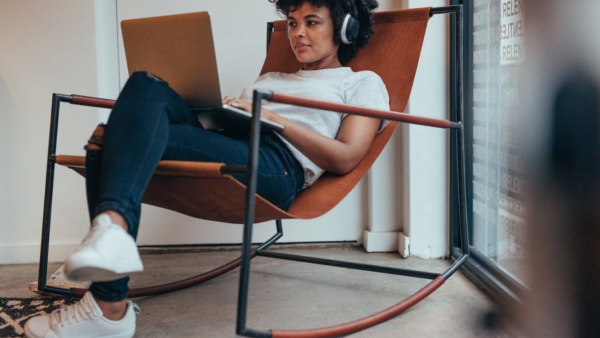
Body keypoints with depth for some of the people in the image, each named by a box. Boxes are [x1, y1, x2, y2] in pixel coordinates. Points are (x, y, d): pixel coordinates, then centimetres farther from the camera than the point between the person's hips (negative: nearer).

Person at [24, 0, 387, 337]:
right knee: (147, 86, -20)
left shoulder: (363, 82, 19)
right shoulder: (268, 80, 40)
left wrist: (275, 118, -3)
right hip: (223, 147, 7)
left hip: (276, 164, -6)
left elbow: (344, 159, 2)